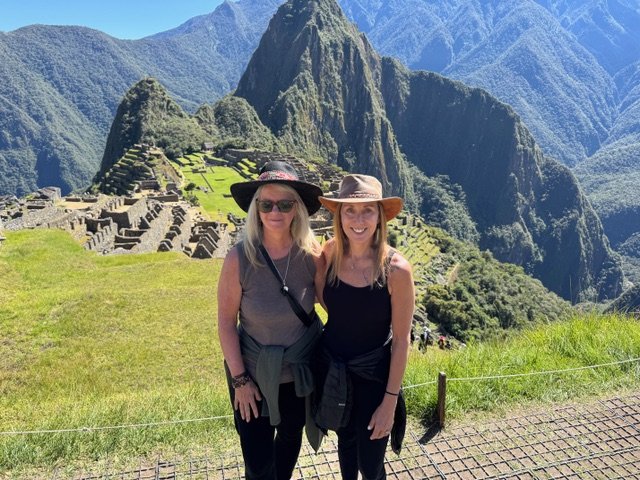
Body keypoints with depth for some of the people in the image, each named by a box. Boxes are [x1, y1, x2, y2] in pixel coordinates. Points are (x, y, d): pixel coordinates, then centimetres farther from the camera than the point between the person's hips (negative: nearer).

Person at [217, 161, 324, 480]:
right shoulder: (239, 258, -23)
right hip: (254, 373, -2)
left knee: (291, 436, 26)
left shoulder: (311, 253, -17)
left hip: (302, 370, 3)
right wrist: (239, 380, -11)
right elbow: (226, 322, -14)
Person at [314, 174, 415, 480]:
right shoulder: (329, 253, -12)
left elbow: (401, 340, -14)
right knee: (345, 440, 27)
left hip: (372, 375, -4)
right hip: (330, 369, 4)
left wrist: (390, 401, -11)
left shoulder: (396, 269, -23)